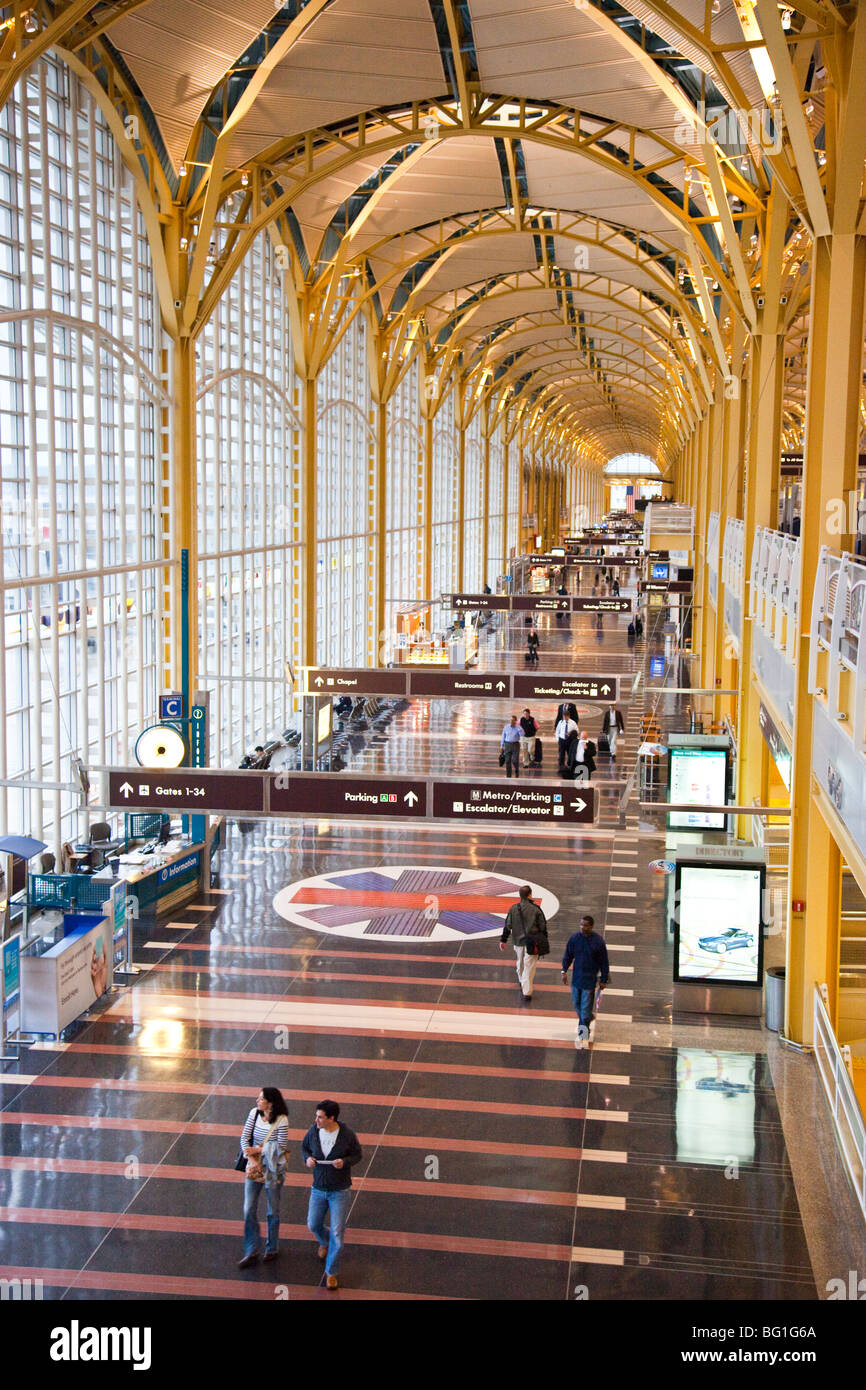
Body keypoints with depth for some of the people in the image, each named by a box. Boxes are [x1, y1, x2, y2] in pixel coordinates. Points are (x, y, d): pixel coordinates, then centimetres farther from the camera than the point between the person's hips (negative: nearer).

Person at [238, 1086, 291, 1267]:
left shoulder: (281, 1120, -19)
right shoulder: (254, 1113, -4)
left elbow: (281, 1147, -18)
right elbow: (244, 1137, -3)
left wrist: (258, 1150, -18)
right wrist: (252, 1159, -15)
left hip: (273, 1170, -4)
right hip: (254, 1168, 4)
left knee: (273, 1211, 11)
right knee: (249, 1210, 4)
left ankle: (271, 1248, 30)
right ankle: (251, 1252, 13)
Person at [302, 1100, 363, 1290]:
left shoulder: (347, 1134, -19)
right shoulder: (313, 1131, -12)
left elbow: (358, 1154, -5)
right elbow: (304, 1146, 8)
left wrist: (345, 1162, -25)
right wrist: (307, 1158, -14)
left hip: (340, 1191, -3)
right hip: (318, 1189, 3)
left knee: (337, 1233, -2)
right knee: (313, 1226, 17)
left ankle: (331, 1272, 16)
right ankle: (325, 1242, 53)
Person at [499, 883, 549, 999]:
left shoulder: (513, 909, -2)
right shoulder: (536, 909, -9)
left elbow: (507, 926, 1)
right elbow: (543, 927, -4)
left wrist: (503, 940, 9)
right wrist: (544, 942, 8)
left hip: (519, 941, 3)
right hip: (533, 942, -3)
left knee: (520, 961, 26)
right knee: (530, 966, 1)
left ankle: (521, 980, 49)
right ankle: (526, 991, -2)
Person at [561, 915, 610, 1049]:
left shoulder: (598, 941, -11)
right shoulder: (574, 938, -4)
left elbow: (604, 962, -3)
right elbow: (567, 956, 8)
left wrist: (604, 980, -1)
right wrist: (564, 971, -1)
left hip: (590, 979, -4)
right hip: (576, 977, 4)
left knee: (586, 1008, -2)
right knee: (577, 1005, 14)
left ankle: (583, 1034, 8)